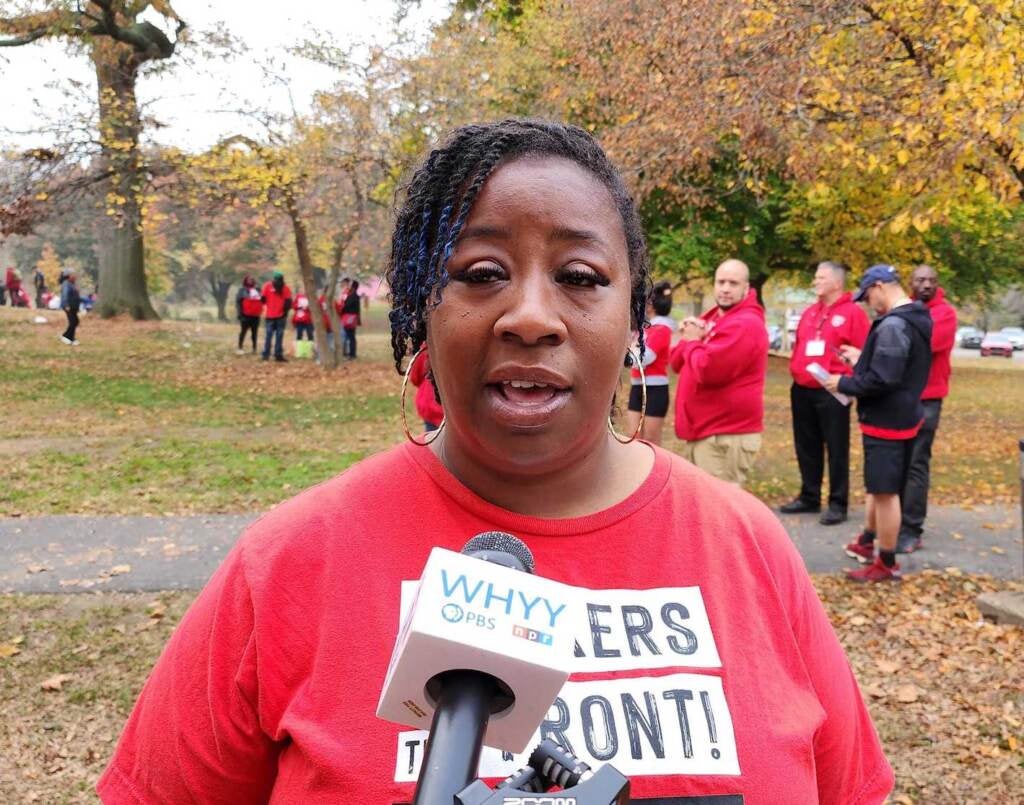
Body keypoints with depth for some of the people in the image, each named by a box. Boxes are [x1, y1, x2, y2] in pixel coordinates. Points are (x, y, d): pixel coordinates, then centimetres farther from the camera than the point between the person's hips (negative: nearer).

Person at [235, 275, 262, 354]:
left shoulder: (257, 290, 13)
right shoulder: (242, 290, -1)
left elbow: (261, 301, 19)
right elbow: (238, 302, -5)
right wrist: (240, 314, -12)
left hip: (255, 315, 5)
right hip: (246, 315, -5)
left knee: (255, 332, 7)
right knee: (243, 331, -1)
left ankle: (254, 348, 13)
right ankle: (240, 348, 3)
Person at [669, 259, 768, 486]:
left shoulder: (745, 324, -15)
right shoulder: (711, 319, 18)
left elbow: (707, 369, -25)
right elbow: (677, 362, 15)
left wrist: (692, 342, -6)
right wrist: (691, 338, -5)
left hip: (726, 437, -10)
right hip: (702, 432, 10)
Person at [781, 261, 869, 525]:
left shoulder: (852, 312, -5)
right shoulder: (809, 313, 16)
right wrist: (795, 370, 10)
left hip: (832, 392, -7)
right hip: (802, 390, 7)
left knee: (836, 449, -1)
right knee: (807, 448, 13)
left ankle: (838, 503, 6)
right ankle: (809, 496, 24)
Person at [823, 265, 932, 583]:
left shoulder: (893, 325, -23)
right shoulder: (916, 318, 9)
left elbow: (881, 380, -27)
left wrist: (844, 384, -14)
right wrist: (862, 358, 14)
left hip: (886, 421, -10)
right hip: (900, 416, 10)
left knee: (886, 492, -1)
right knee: (878, 486, 22)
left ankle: (887, 564, 9)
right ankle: (866, 542, 37)